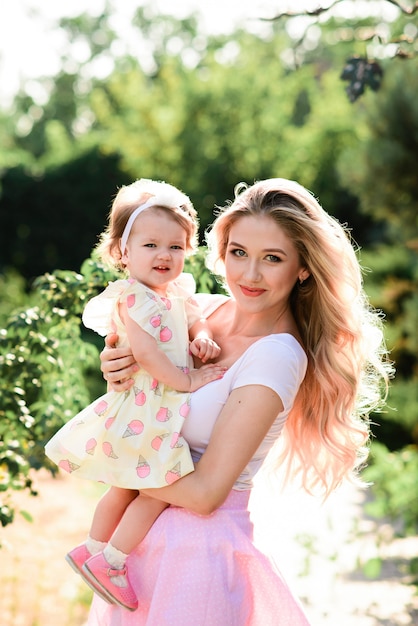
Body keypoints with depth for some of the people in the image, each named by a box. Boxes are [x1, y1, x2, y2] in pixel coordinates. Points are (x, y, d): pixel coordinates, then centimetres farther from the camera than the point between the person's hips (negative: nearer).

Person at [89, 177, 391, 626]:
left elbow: (205, 492, -21)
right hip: (141, 532, 7)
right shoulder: (200, 309, 0)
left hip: (199, 546, -6)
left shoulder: (277, 356, -20)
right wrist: (119, 375, -10)